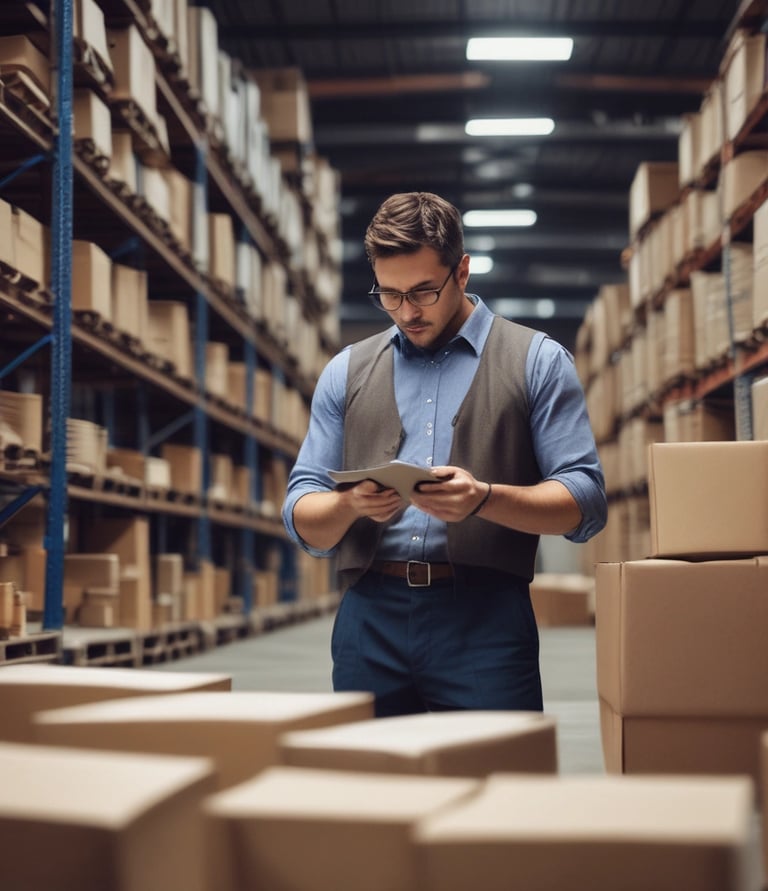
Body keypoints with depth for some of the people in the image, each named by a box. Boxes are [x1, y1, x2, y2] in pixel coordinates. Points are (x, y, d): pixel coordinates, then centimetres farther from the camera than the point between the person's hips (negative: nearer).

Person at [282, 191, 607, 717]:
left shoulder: (538, 361, 8)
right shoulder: (348, 372, 16)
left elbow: (586, 503, -1)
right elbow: (304, 522, 12)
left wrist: (483, 499, -17)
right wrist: (350, 504, -10)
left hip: (484, 620, -2)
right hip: (369, 620, 2)